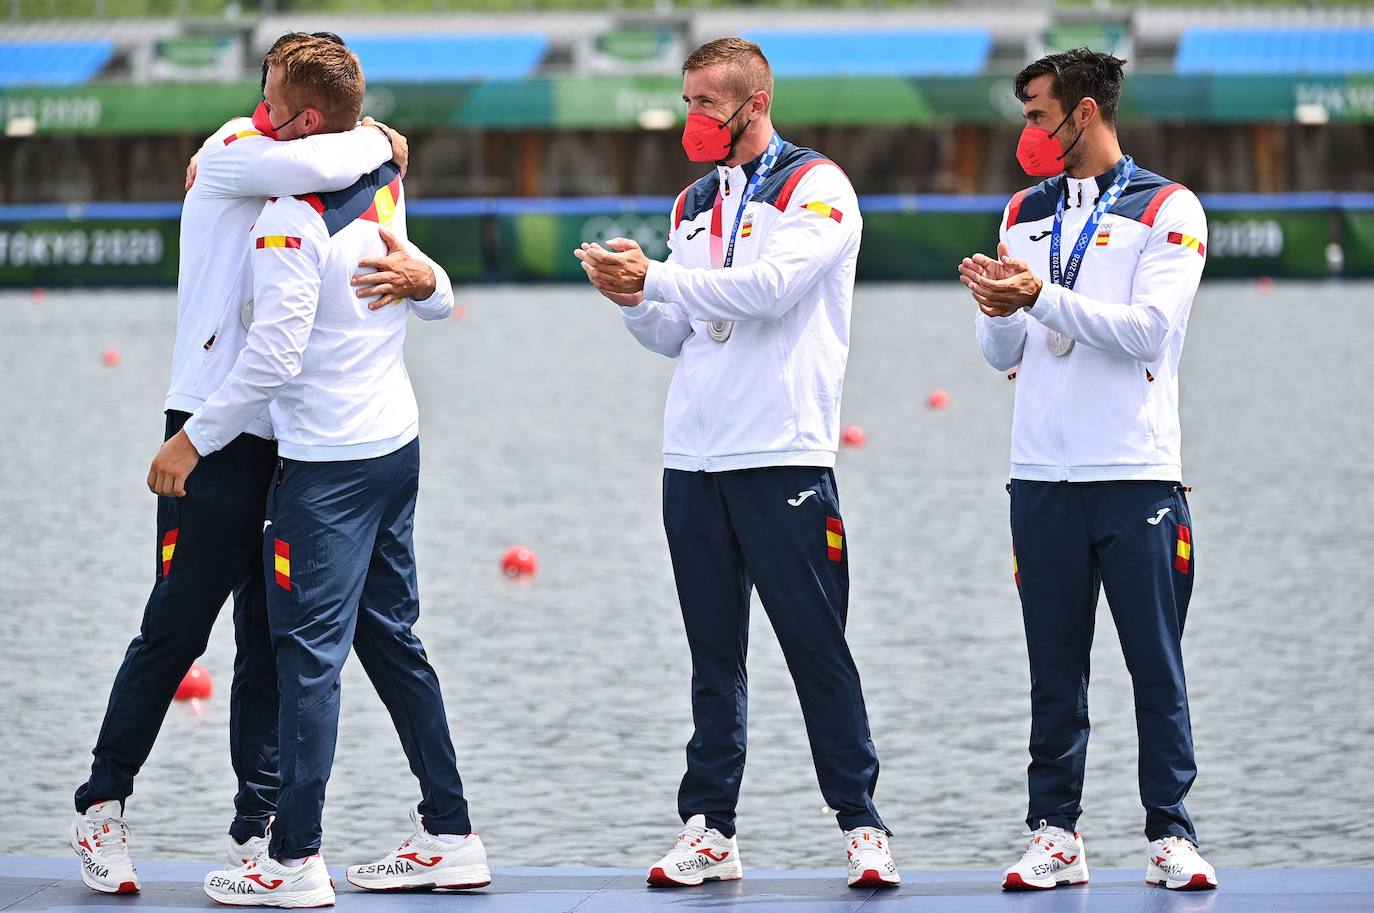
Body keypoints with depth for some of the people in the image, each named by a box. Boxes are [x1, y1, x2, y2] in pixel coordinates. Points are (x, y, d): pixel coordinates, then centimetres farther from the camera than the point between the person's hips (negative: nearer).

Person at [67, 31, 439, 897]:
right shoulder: (233, 153, -5)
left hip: (300, 443, 6)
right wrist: (378, 142, -7)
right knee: (177, 628, -1)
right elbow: (314, 164, -27)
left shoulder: (335, 200, 15)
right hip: (219, 432, -6)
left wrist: (421, 274, -17)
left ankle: (259, 827, 12)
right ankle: (103, 805, 12)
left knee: (274, 639, 8)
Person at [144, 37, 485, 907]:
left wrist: (196, 438, -13)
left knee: (310, 651, -5)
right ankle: (450, 836, 17)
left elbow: (275, 355, -21)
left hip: (327, 465, -8)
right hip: (397, 443, 8)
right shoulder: (386, 189, 4)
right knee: (392, 639, 15)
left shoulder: (292, 218, -19)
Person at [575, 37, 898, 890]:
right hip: (693, 458, 6)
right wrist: (635, 300, -3)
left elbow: (772, 286, -19)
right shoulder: (694, 203, 17)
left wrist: (655, 277, -15)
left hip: (782, 458, -6)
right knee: (714, 656, 8)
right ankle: (709, 831, 10)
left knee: (816, 647, -4)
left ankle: (862, 824, 2)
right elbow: (678, 336, 18)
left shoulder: (816, 188, -4)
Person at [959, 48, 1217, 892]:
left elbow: (1149, 327, -13)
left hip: (1138, 474, -4)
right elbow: (1004, 354, 14)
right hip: (1044, 475, 4)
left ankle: (1172, 835, 3)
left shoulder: (1168, 210, 0)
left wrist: (1042, 297, -19)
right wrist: (997, 310, -8)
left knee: (1157, 665, -2)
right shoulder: (1025, 214, 15)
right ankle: (1056, 835, 8)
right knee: (1055, 670, 5)